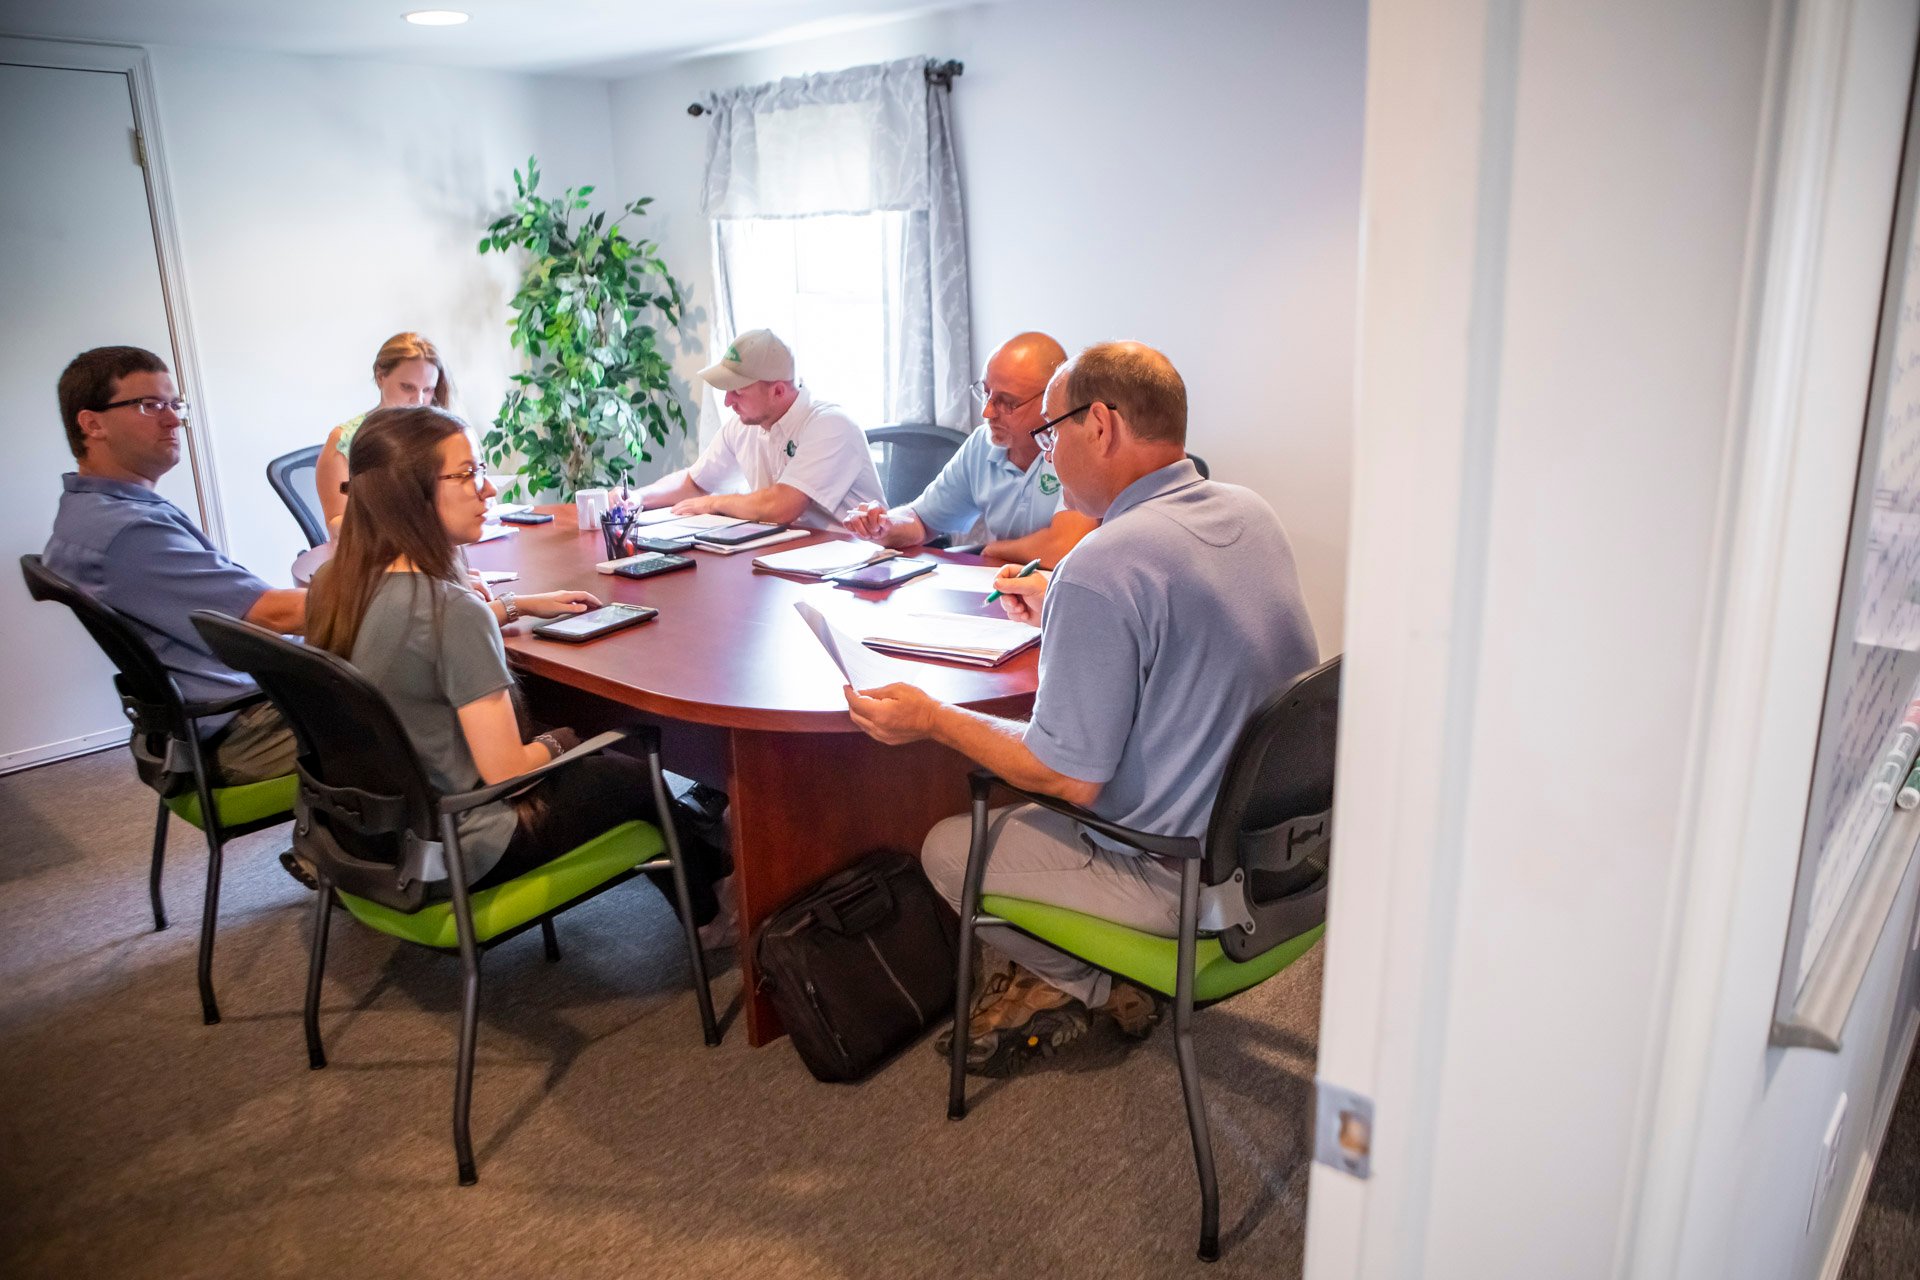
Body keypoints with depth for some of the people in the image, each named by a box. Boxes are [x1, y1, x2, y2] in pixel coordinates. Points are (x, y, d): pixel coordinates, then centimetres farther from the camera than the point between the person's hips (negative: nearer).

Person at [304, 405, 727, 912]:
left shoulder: (334, 586, -4)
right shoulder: (452, 609, -30)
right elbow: (505, 769, -26)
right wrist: (554, 745, -4)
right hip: (451, 852, -8)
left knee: (594, 759, 25)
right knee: (636, 777, 14)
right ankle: (706, 911, 39)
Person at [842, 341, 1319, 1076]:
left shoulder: (1103, 568, -27)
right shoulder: (1250, 514, 1)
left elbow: (1071, 777, -21)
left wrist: (931, 720, -10)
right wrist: (1060, 616, 22)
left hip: (1188, 881, -9)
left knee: (948, 849, 9)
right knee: (1012, 796, 25)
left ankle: (1096, 986, 23)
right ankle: (1055, 979, 28)